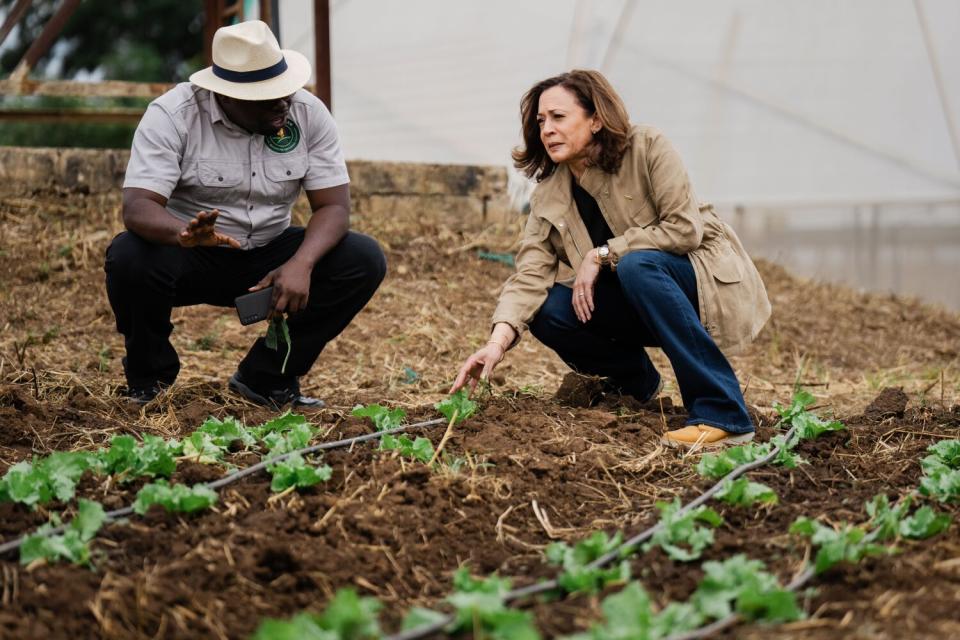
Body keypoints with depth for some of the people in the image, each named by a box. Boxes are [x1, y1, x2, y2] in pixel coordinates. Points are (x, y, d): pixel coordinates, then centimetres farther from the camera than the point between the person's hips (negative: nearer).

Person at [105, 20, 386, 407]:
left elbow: (334, 206, -12)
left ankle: (268, 378, -2)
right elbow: (137, 207, -28)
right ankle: (149, 377, -3)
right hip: (190, 259, -3)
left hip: (268, 257, 3)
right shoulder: (172, 115, -19)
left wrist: (302, 263, -33)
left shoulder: (309, 114, -10)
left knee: (365, 261, -18)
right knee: (129, 259, -35)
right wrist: (185, 234, -52)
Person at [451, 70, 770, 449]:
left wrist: (601, 254, -22)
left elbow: (685, 227, -22)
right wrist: (499, 340, -30)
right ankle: (637, 384, 12)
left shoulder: (647, 148, -16)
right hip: (643, 303, 5)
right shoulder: (548, 197, -3)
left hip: (711, 281, -5)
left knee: (636, 265, -35)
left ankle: (723, 415, -34)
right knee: (549, 310, -17)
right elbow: (530, 272, -14)